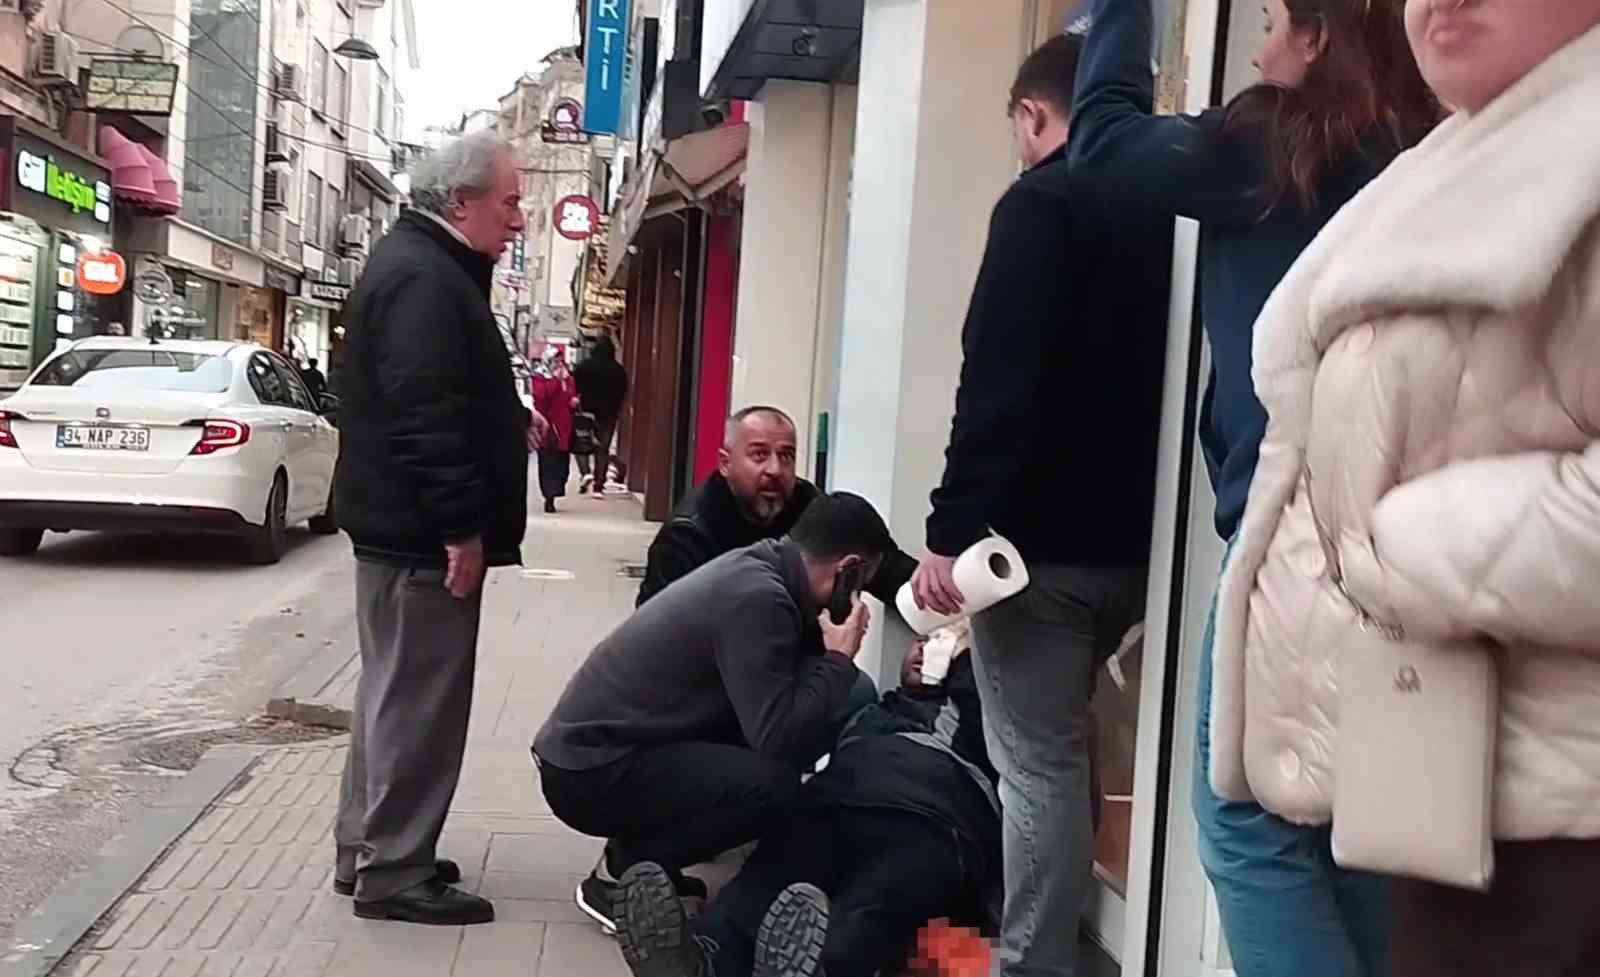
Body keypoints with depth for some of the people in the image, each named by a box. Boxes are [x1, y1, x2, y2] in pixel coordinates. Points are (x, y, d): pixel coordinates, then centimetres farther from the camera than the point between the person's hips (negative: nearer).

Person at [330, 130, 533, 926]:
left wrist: (510, 423, 18)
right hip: (424, 533, -11)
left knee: (396, 694, 18)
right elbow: (426, 414, -26)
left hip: (402, 527, 11)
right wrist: (462, 527, -24)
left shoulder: (419, 264, 17)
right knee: (418, 702, -2)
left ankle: (369, 850, 30)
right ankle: (393, 871, 9)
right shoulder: (425, 277, -18)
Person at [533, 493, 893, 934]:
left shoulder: (753, 565, 4)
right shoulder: (758, 597, -23)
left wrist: (826, 645, 0)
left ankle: (642, 859, 12)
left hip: (596, 745, 9)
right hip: (590, 772, -9)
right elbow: (779, 740, -26)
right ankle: (622, 876, -3)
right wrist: (840, 658, -14)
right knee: (773, 784, -26)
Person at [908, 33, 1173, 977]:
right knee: (1062, 749, 22)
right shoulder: (1161, 211, 13)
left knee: (1039, 763, -2)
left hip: (1043, 537, -8)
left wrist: (951, 529, -19)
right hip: (1134, 538, 8)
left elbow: (998, 382, -20)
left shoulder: (1042, 203, -10)